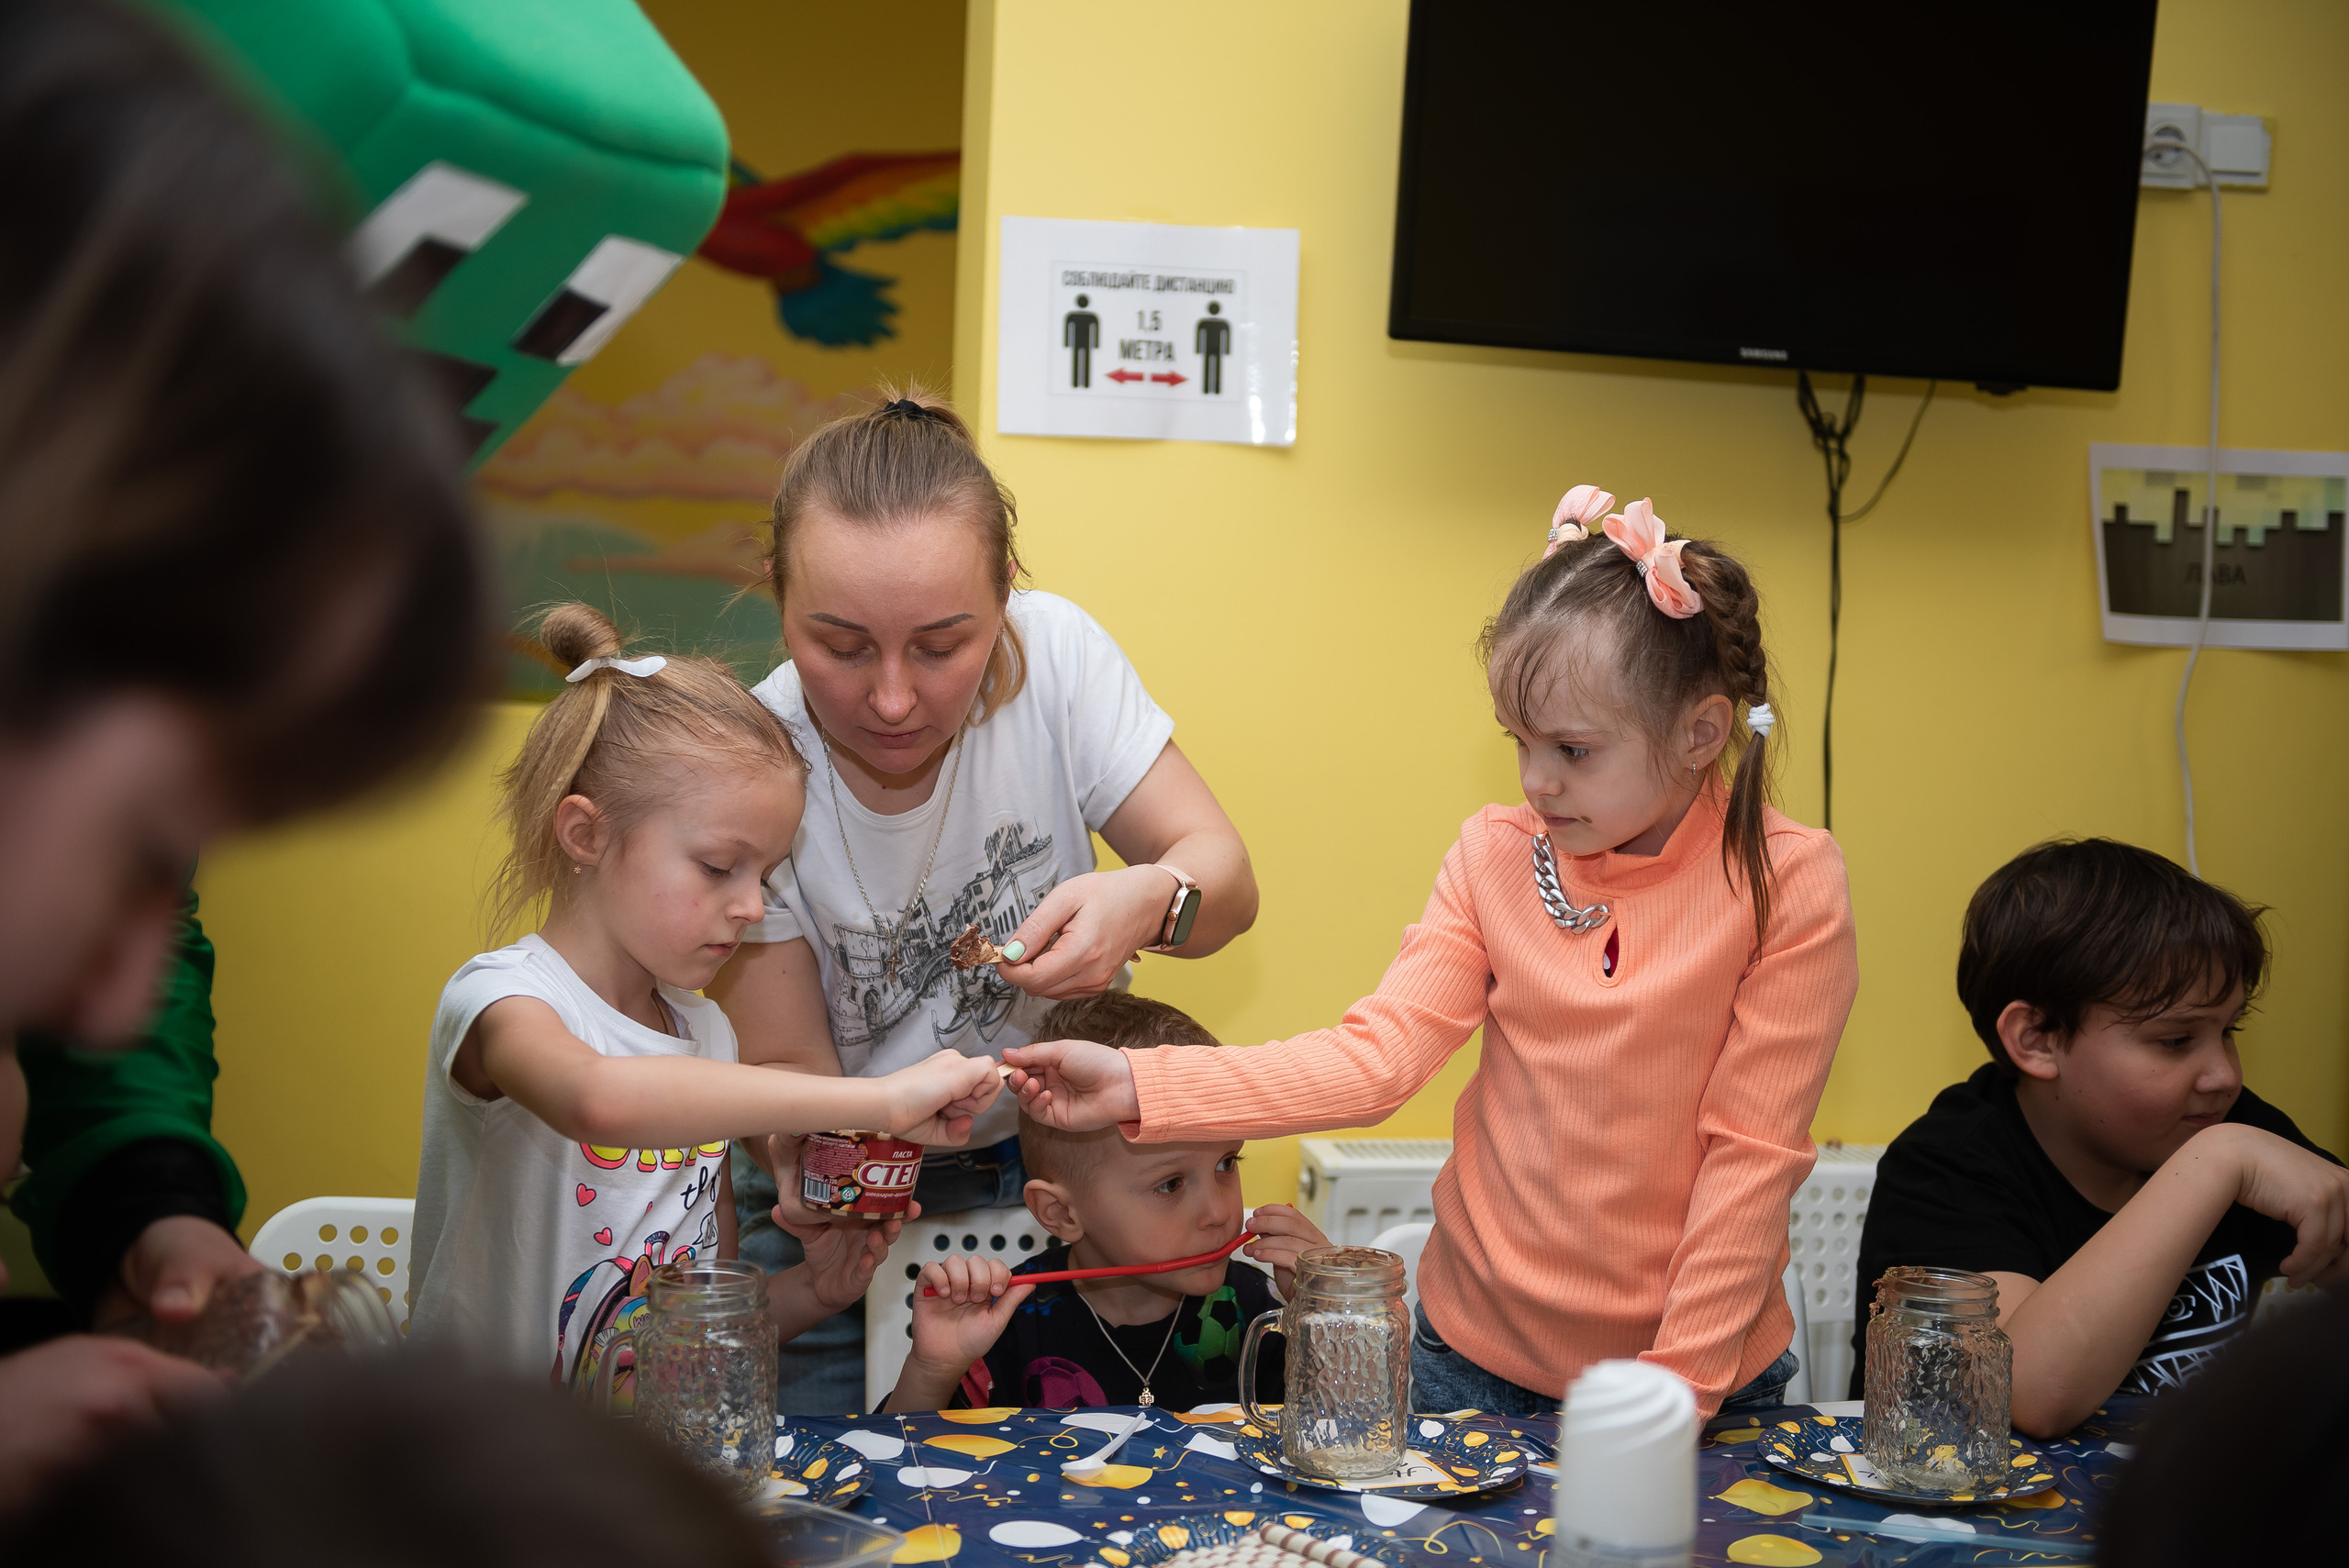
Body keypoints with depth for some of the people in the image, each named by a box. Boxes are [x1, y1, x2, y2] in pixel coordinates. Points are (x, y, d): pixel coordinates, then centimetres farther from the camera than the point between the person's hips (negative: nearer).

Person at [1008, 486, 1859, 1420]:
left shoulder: (1787, 889, -14)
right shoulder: (1496, 858, -3)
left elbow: (1753, 1153, -13)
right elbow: (1376, 1055, -11)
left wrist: (1679, 1388, -15)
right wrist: (1139, 1088, -21)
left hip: (1701, 1368, -3)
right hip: (1475, 1354, 3)